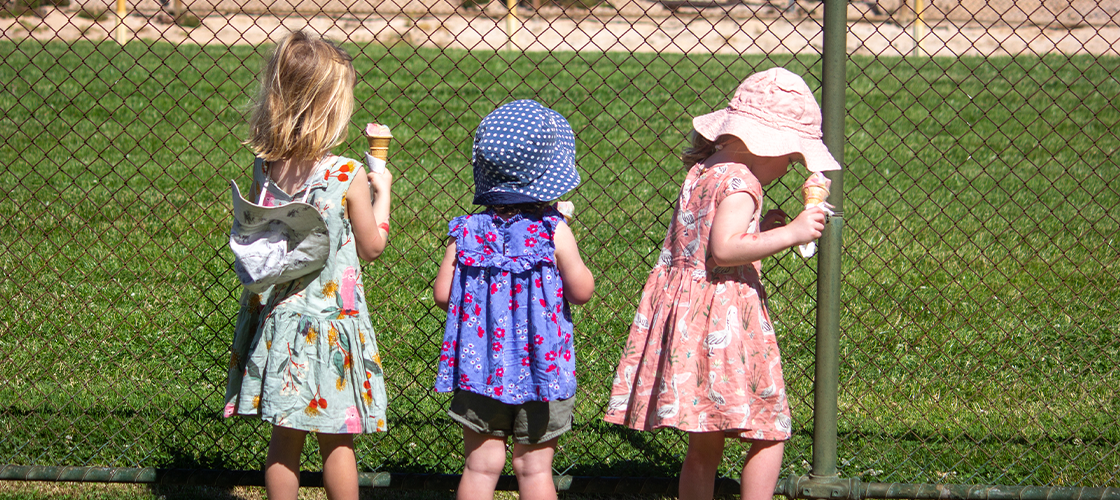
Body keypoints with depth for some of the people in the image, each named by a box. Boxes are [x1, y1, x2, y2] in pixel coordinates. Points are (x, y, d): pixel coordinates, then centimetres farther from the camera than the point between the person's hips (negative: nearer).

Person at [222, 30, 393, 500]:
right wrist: (381, 192, 10)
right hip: (332, 325, -4)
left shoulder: (264, 168, -6)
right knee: (337, 443, 8)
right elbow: (371, 247, -4)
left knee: (284, 436, 14)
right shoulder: (348, 177, -17)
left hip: (277, 320, 4)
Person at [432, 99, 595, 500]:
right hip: (542, 370, -2)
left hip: (480, 371, 2)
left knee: (481, 466, 9)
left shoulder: (467, 231, -5)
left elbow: (443, 294, -5)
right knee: (535, 468, 8)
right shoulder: (554, 232, -12)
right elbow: (582, 291, -8)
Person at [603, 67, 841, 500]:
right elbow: (724, 249, -24)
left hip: (683, 313, 9)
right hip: (724, 321, -9)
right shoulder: (740, 181, -13)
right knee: (768, 435, 1)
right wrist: (790, 234, -21)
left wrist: (760, 229, 16)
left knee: (704, 447, 13)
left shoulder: (703, 171, 15)